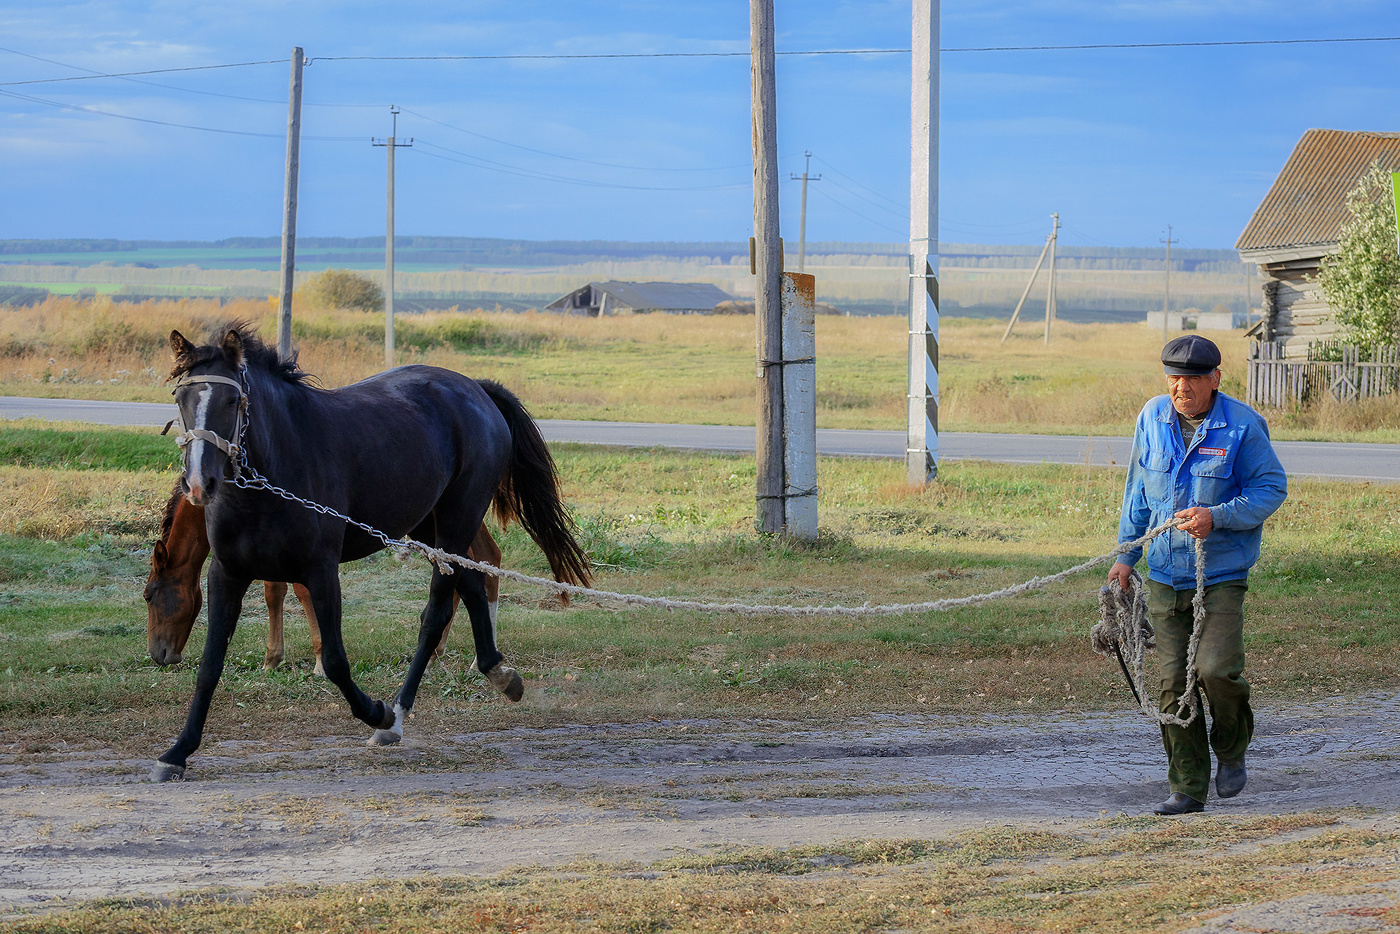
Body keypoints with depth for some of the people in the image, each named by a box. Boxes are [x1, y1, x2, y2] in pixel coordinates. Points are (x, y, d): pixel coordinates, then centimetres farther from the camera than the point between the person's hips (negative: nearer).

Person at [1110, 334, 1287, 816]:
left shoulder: (1242, 425, -9)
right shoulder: (1152, 419, 5)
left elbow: (1272, 487, -6)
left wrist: (1218, 517, -20)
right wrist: (1126, 555, 13)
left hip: (1222, 574, -4)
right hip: (1164, 574, 4)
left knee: (1217, 669, -18)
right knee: (1174, 682, 2)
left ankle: (1232, 750, 13)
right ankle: (1188, 789, 11)